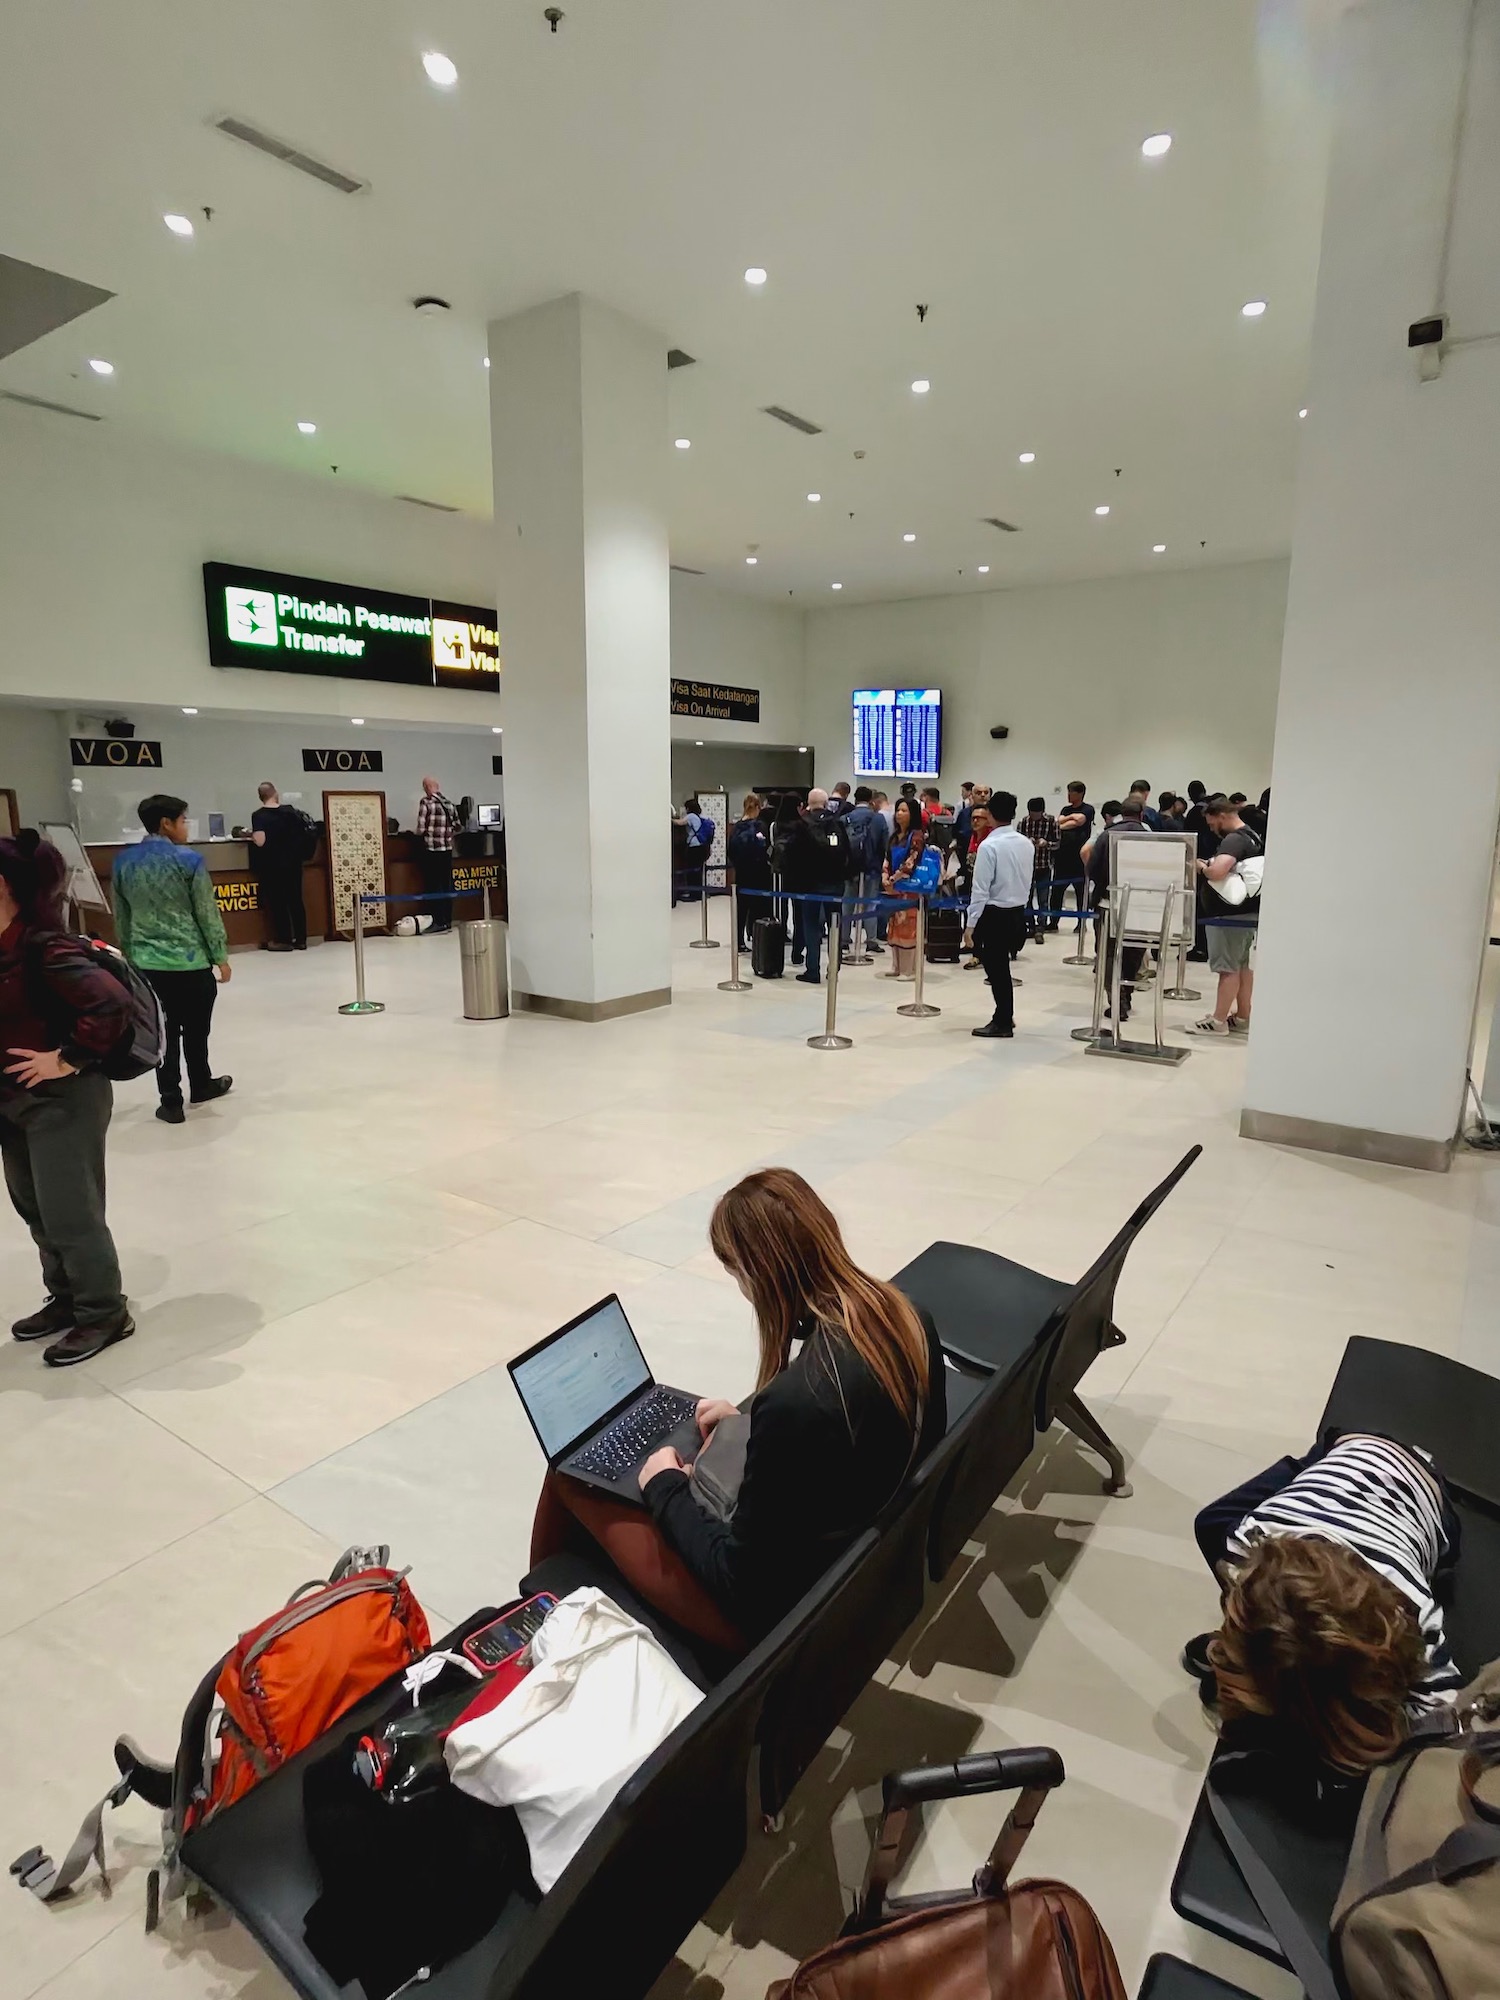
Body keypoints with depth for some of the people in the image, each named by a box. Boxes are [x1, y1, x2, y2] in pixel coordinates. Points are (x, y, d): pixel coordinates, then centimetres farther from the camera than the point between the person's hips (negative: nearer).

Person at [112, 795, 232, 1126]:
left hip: (146, 961, 4)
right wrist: (221, 956, 0)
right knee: (195, 1029, 14)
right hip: (191, 960, -4)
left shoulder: (123, 861, 4)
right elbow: (208, 913, -8)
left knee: (164, 1029, 9)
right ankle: (201, 1086, 32)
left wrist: (129, 955, 22)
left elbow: (121, 915, 11)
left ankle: (171, 1101, 10)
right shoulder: (188, 860, -11)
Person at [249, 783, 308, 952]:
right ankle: (301, 939, 12)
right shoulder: (290, 811, 0)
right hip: (292, 863, 4)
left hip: (271, 866, -4)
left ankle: (284, 939, 9)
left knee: (276, 902, 6)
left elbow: (260, 841, -23)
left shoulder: (258, 815, -12)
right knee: (296, 900, 9)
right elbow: (302, 833, 7)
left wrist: (251, 835, -3)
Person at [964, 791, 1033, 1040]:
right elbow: (1027, 882, 10)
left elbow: (980, 889, -16)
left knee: (996, 969, 3)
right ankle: (1004, 1017, 29)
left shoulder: (989, 845, -16)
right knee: (1001, 967, 19)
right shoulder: (1026, 844, 4)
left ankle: (1002, 1024, 12)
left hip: (995, 915, -7)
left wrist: (971, 924, -12)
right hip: (1018, 913, 7)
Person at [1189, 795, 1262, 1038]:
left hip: (1231, 913, -10)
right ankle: (1242, 1018, 22)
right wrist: (1210, 865, 17)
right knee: (1243, 965, 15)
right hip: (1249, 911, 10)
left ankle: (1218, 1021, 2)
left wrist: (1202, 867, -14)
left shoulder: (1233, 840, -19)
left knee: (1228, 967, -4)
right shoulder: (1253, 836, 12)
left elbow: (1217, 872, -35)